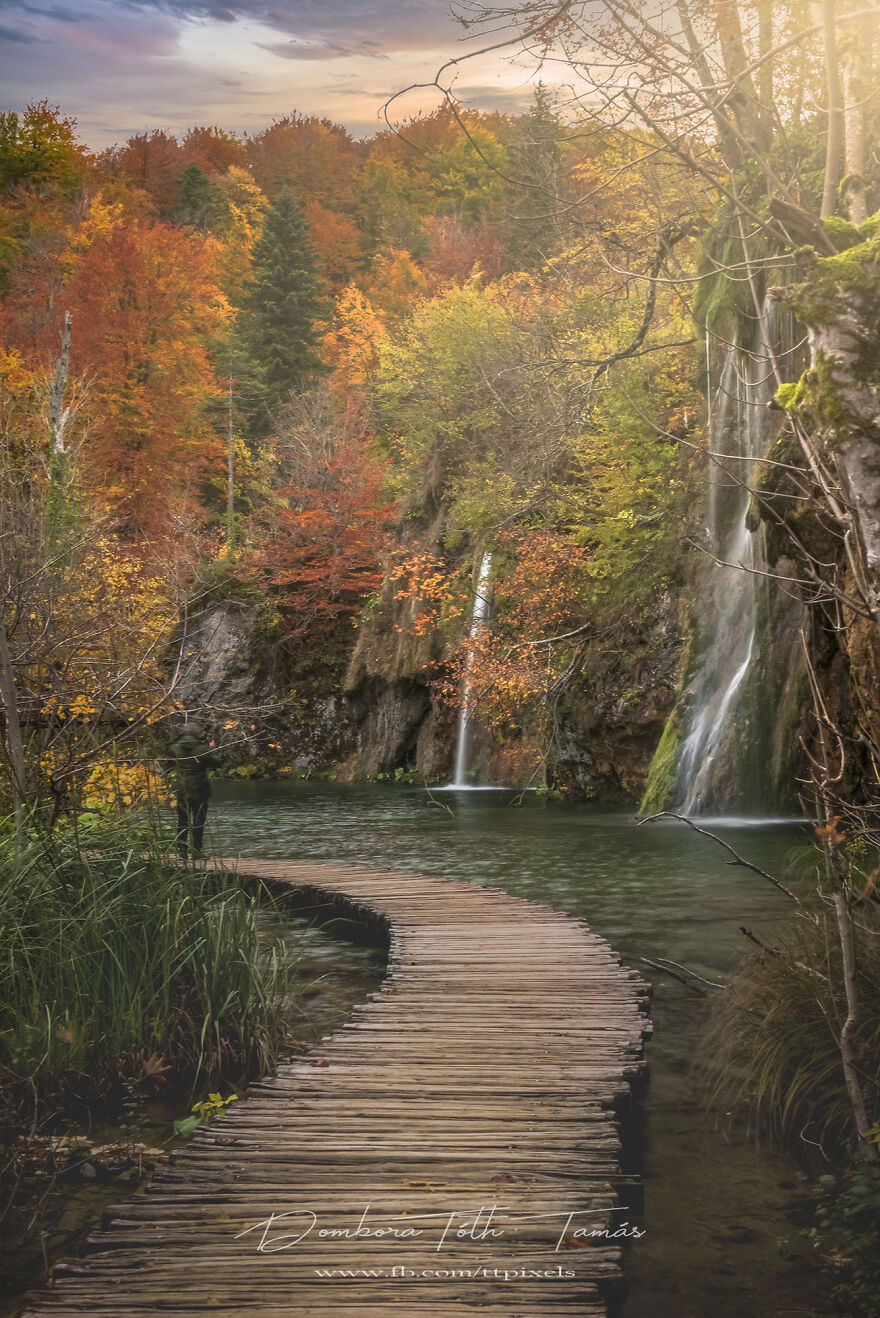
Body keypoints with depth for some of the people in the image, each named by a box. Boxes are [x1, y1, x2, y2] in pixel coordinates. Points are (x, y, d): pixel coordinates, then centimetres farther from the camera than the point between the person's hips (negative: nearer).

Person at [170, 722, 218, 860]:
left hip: (181, 791, 3)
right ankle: (197, 851, 6)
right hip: (199, 792, -3)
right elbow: (214, 764, -5)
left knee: (182, 821, 12)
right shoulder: (202, 749, -13)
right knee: (198, 822, 6)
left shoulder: (175, 748, -4)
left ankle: (181, 851, 11)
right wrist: (210, 749, 11)